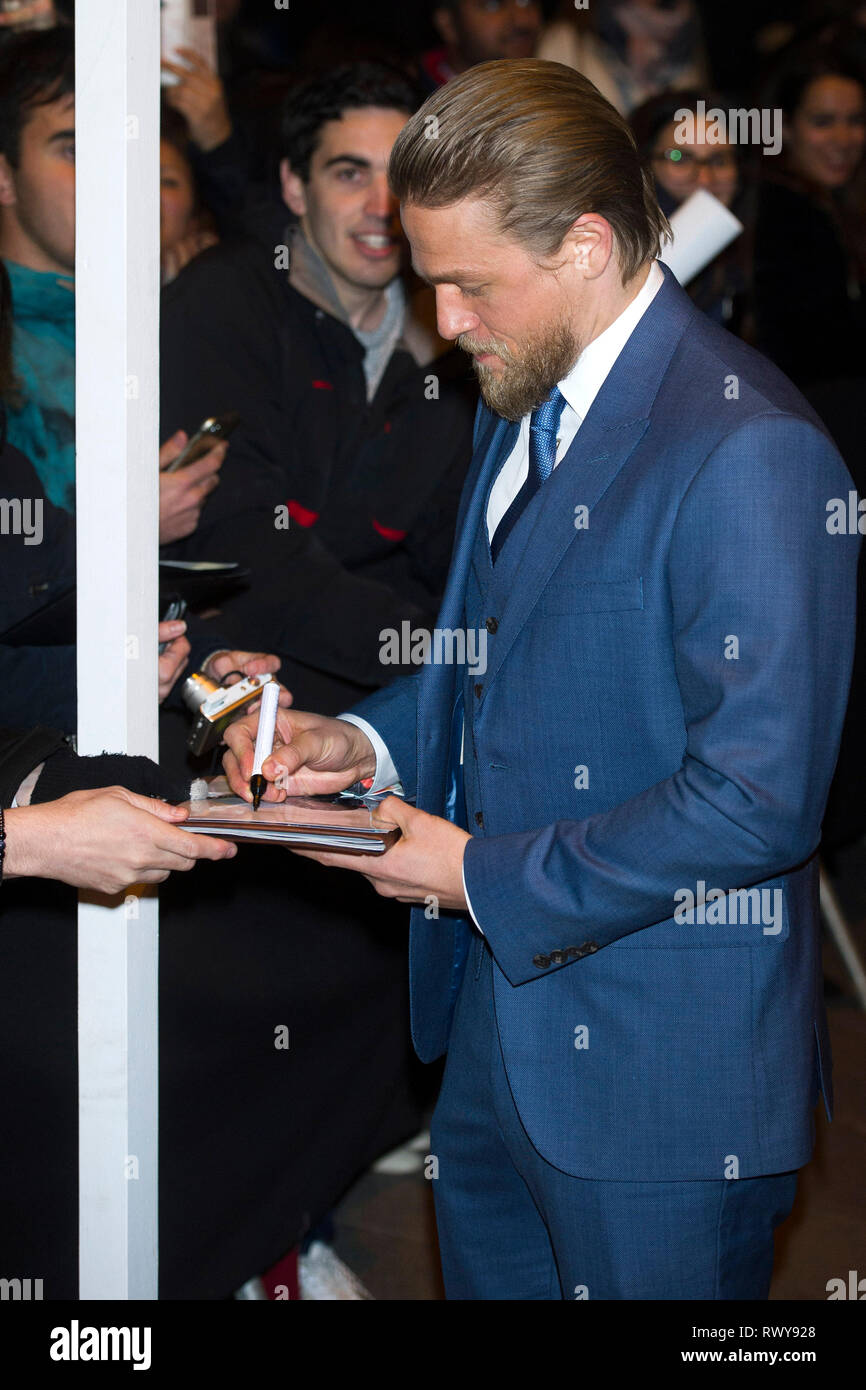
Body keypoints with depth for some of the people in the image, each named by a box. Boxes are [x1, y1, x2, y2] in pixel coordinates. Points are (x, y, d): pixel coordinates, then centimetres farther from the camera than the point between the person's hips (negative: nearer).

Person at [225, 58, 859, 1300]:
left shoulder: (747, 452, -23)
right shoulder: (524, 406, 10)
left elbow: (758, 800, -26)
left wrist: (485, 874, -19)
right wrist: (363, 742, 2)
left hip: (660, 1066, -9)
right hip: (500, 1012, 9)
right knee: (489, 1278, 22)